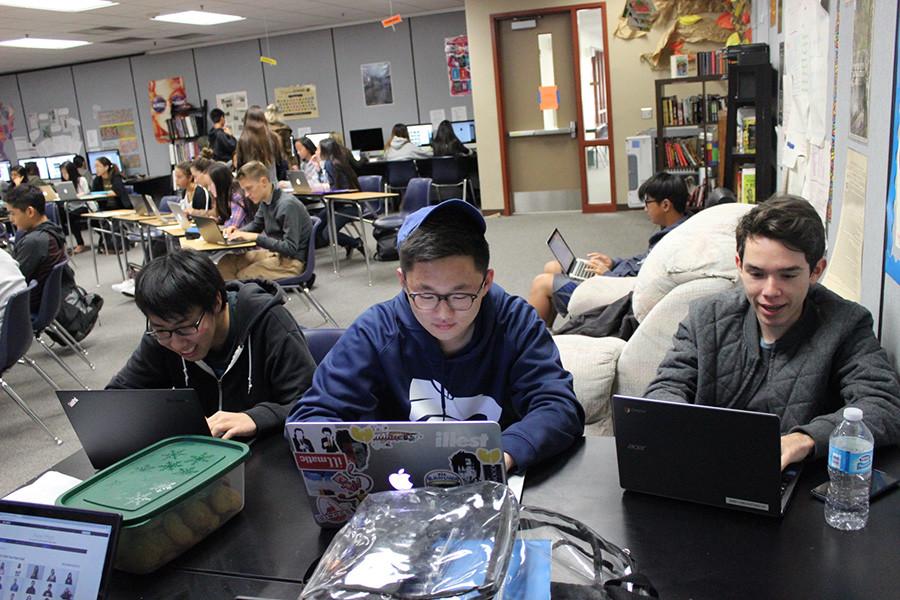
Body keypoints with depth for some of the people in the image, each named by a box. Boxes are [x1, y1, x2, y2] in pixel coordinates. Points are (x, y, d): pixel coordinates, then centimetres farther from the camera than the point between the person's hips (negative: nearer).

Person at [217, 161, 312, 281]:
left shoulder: (288, 205, -22)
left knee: (242, 276, -23)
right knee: (226, 263, -2)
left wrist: (256, 237, -24)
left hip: (291, 262, -8)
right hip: (272, 252, 8)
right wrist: (238, 231, 2)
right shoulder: (265, 201, 3)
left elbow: (290, 248, -24)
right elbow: (256, 225, 24)